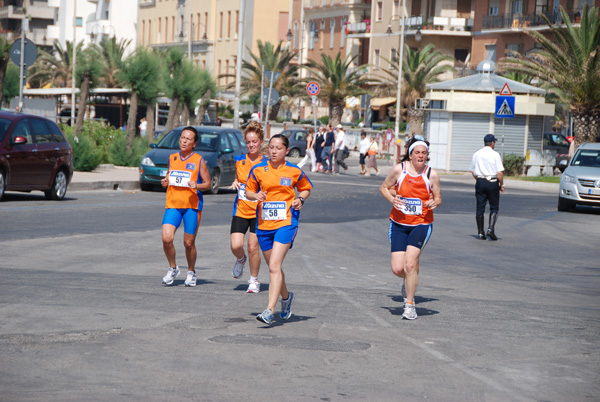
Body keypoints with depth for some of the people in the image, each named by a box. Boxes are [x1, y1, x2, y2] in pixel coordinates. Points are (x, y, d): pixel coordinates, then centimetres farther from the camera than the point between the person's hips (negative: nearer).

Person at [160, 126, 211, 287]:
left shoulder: (199, 160, -1)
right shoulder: (172, 158, 11)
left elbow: (208, 183, 1)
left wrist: (197, 186, -18)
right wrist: (165, 182, 3)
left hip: (192, 205, -3)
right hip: (173, 203, 3)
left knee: (189, 242, 1)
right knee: (166, 238, -14)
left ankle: (191, 272, 25)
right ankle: (173, 268, 9)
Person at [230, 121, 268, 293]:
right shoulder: (239, 160, 5)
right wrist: (235, 183, 1)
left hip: (259, 211, -2)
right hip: (240, 209, 2)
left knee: (253, 247, -2)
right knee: (235, 246, -10)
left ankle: (254, 280, 18)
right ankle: (241, 259, 26)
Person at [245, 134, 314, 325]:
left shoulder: (294, 171, 1)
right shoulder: (258, 170, 3)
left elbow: (306, 188, 17)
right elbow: (248, 191, 13)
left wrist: (301, 199, -4)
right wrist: (256, 195, -9)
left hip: (286, 223, -4)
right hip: (264, 224, 4)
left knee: (274, 266, -17)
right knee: (273, 267, 15)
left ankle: (269, 311, -22)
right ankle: (286, 297, 43)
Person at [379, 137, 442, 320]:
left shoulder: (431, 174, -2)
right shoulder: (399, 169, -3)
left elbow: (438, 198, 8)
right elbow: (384, 187, 9)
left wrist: (434, 203, -16)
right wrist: (392, 199, -12)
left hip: (421, 224, -1)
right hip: (399, 223, 1)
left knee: (410, 263, -17)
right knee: (397, 268, -4)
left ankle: (410, 304, -2)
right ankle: (410, 280, 35)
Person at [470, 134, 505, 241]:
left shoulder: (476, 154, 6)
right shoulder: (495, 155, -7)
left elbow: (473, 171, 11)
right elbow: (500, 173, -10)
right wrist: (502, 184, 1)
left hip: (480, 182, 3)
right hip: (492, 182, -3)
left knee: (480, 208, 7)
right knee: (494, 207, 7)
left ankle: (480, 233, 6)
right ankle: (491, 228, -9)